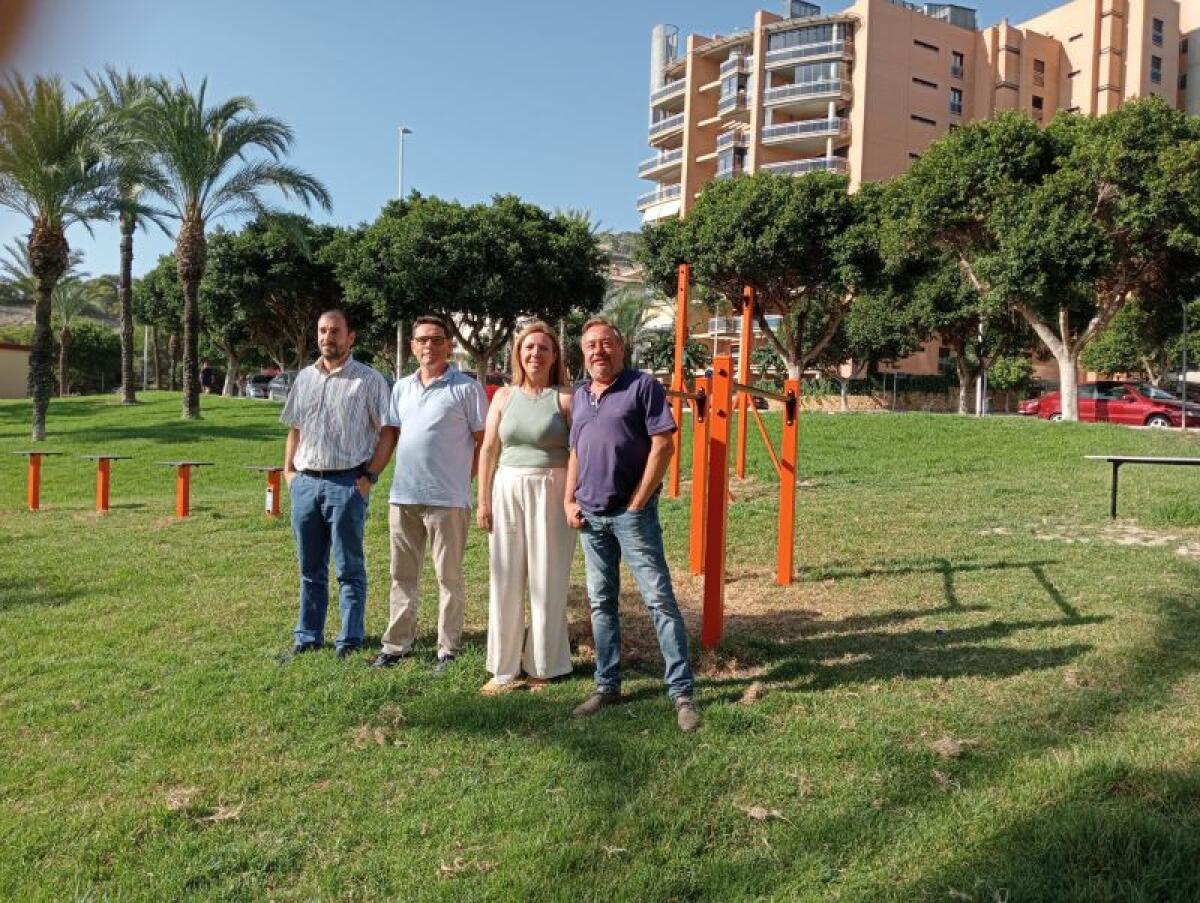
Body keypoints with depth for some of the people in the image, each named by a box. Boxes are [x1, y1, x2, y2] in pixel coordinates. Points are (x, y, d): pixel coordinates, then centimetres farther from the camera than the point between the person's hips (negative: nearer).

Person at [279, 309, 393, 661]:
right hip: (305, 483, 6)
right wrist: (288, 470, 10)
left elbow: (387, 432, -5)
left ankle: (350, 642, 10)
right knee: (310, 569, 13)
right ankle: (308, 637, 24)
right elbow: (295, 429, 21)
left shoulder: (368, 380, -3)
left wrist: (369, 476, -11)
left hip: (346, 483, -5)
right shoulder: (305, 378, 14)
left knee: (349, 569, 2)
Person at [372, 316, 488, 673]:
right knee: (403, 576, 14)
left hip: (447, 498, -5)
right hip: (403, 496, 6)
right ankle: (397, 644, 25)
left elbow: (483, 441, -3)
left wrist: (462, 477, -6)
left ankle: (448, 650, 14)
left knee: (449, 577, 5)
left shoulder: (466, 388, -5)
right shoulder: (401, 388, 12)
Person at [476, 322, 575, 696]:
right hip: (508, 490, 3)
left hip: (551, 493, -3)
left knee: (547, 582, 4)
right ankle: (504, 669, 17)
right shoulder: (504, 396, 9)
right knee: (505, 581, 6)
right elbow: (489, 449, 10)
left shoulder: (564, 398, -1)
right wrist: (483, 500, 5)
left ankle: (542, 668, 18)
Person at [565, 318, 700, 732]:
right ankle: (607, 686, 22)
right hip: (590, 515, 6)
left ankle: (682, 693, 0)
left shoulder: (643, 386, -6)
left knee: (659, 599, -5)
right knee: (601, 602, 11)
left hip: (632, 512, -6)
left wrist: (638, 503, -12)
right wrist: (569, 500, 8)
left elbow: (662, 445, -11)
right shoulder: (580, 396, 14)